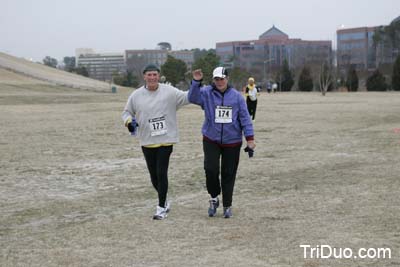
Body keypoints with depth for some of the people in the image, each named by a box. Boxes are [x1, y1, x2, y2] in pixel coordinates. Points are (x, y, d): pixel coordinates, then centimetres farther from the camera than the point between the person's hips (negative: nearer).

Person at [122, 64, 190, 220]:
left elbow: (188, 97, -4)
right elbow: (127, 112, 13)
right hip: (147, 142, 3)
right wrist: (128, 121, -9)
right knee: (154, 175, 10)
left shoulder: (169, 92, -5)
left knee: (161, 173, -7)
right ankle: (164, 201, 34)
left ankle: (161, 208, 4)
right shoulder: (136, 95, 1)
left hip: (166, 140, -3)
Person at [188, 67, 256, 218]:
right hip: (211, 140, 0)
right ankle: (214, 198, 10)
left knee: (229, 174, 6)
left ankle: (227, 206, 20)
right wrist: (196, 82, -31)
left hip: (232, 142, 1)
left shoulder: (236, 96, -1)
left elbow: (245, 118, 0)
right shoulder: (206, 93, -2)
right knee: (211, 169, -15)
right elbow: (193, 98, -18)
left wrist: (250, 139, -5)